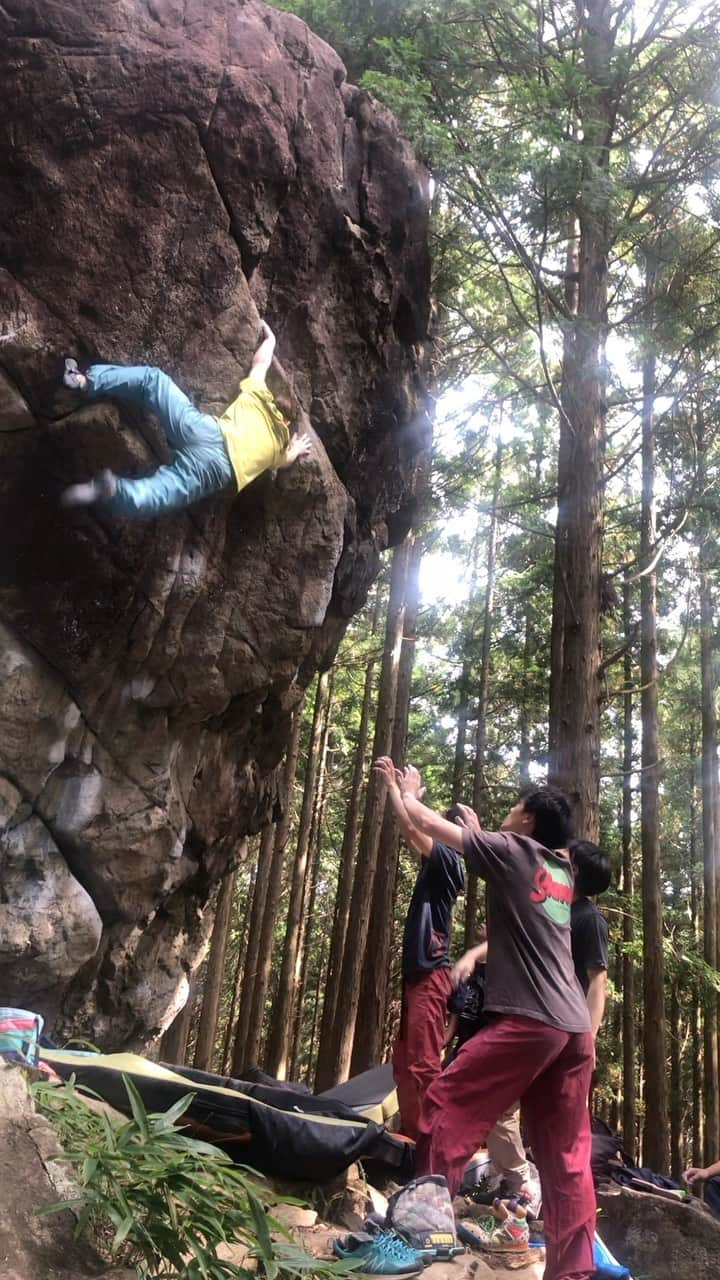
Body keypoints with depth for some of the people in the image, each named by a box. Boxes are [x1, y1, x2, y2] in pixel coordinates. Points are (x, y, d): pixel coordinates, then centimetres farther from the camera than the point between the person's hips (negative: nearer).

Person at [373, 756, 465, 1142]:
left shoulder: (449, 861, -6)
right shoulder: (434, 863, 18)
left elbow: (412, 827, -18)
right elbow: (409, 834, 29)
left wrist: (394, 784, -9)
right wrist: (394, 788, 26)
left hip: (430, 974, -10)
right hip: (417, 972, 10)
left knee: (422, 1063, -11)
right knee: (405, 1061, 12)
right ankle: (411, 1135, 18)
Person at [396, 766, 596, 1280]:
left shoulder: (512, 850, 0)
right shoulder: (563, 871, 18)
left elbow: (427, 823, 7)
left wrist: (408, 792, 26)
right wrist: (478, 831, 47)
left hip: (527, 1021, -8)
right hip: (575, 1029, 8)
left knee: (446, 1110, 0)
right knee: (568, 1159, 8)